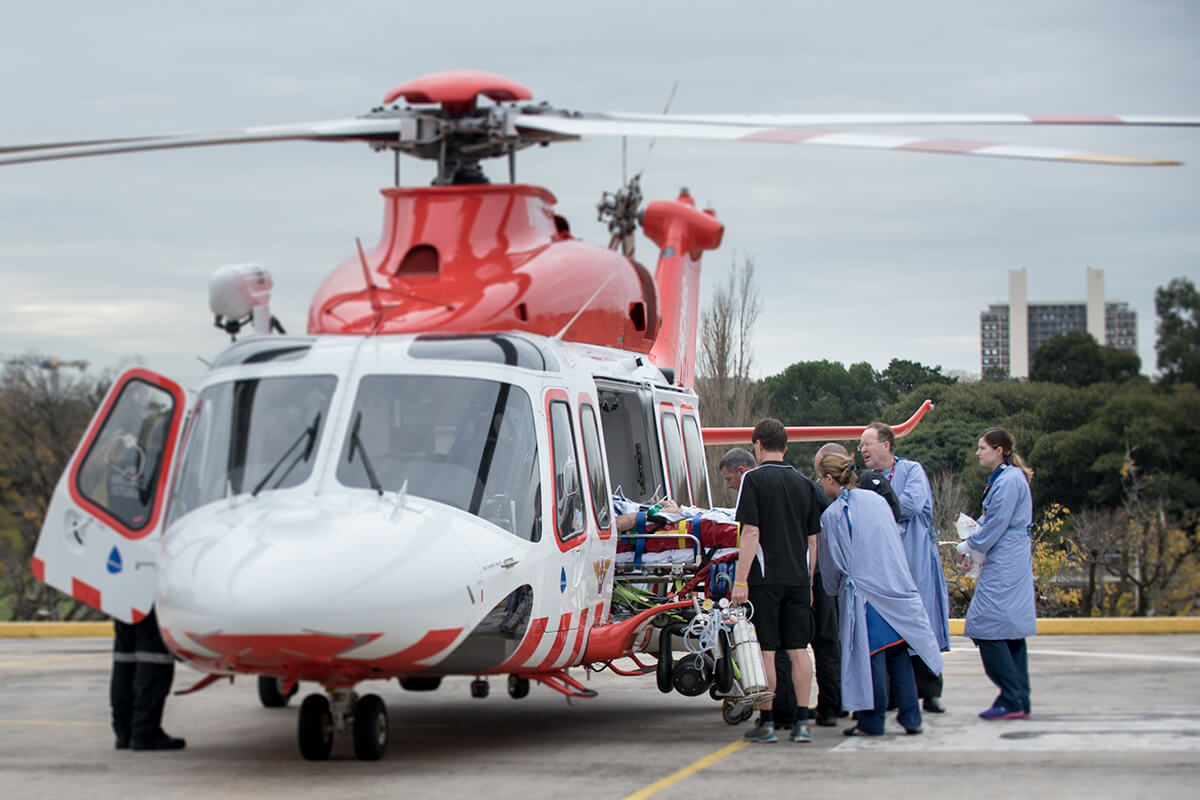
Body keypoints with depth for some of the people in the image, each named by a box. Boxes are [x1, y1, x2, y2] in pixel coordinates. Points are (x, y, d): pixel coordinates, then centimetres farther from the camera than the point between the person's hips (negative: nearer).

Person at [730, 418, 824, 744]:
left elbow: (751, 533, -13)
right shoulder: (804, 483, 11)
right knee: (798, 650, 7)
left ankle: (766, 722, 2)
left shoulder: (754, 479, -6)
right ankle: (802, 721, 4)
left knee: (765, 651, 0)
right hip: (797, 578, 5)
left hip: (765, 579, -5)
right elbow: (812, 539, 14)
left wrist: (741, 581, -13)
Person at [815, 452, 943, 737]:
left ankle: (872, 722, 5)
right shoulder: (876, 500, 6)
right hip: (897, 585, 5)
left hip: (863, 592, -5)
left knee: (871, 656, 0)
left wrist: (835, 590, 18)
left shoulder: (832, 515, -9)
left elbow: (832, 564, -1)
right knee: (899, 655, 10)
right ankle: (911, 718, 10)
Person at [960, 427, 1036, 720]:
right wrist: (973, 540, 8)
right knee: (1010, 633, 10)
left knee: (987, 629, -9)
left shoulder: (1008, 481, -15)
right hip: (1011, 565, 10)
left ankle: (1012, 701, -8)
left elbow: (996, 525, -15)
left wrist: (972, 546, -1)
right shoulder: (1005, 478, 16)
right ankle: (1020, 701, 12)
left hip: (1004, 567, -10)